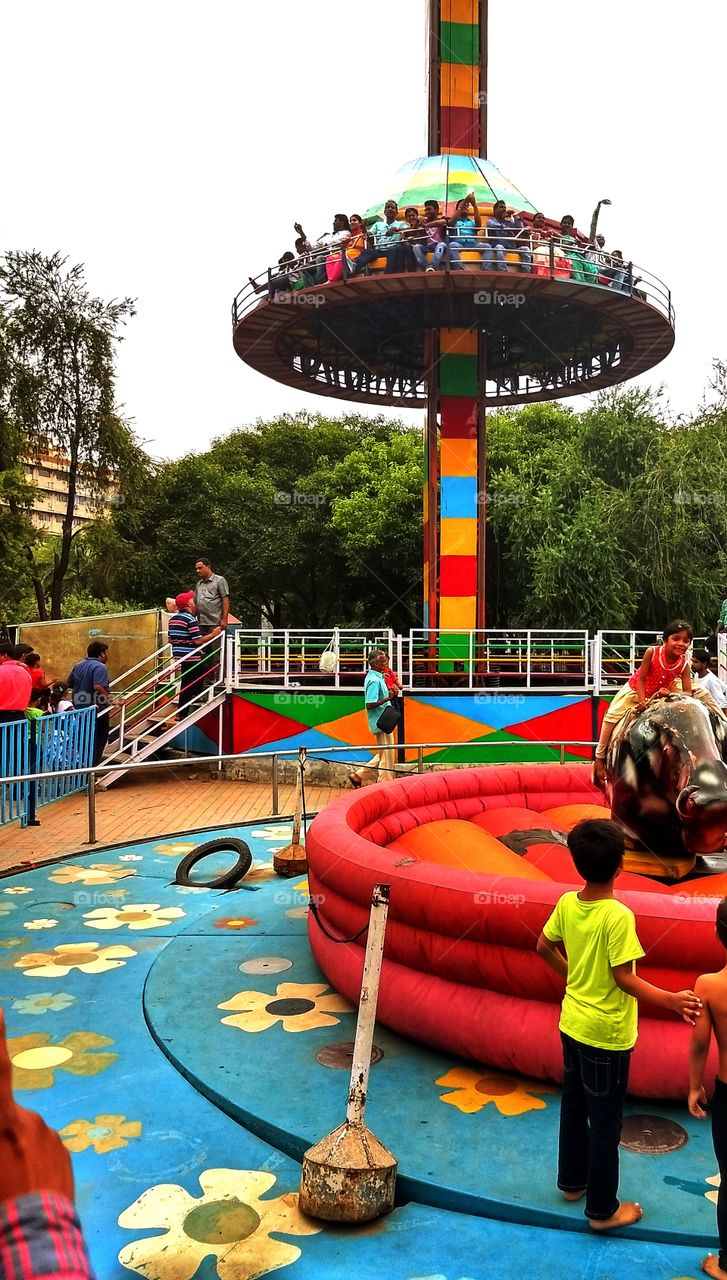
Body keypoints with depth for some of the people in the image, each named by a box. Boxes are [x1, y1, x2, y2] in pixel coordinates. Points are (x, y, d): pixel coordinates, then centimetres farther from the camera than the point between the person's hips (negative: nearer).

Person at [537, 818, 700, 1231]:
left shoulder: (567, 903, -6)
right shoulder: (618, 916, -26)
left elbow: (545, 947, 7)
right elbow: (624, 978, -23)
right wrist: (670, 1000, -23)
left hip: (572, 1023, 7)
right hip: (606, 1034, -7)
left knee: (574, 1106, 23)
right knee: (606, 1121, 9)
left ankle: (572, 1181, 40)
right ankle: (603, 1209, 23)